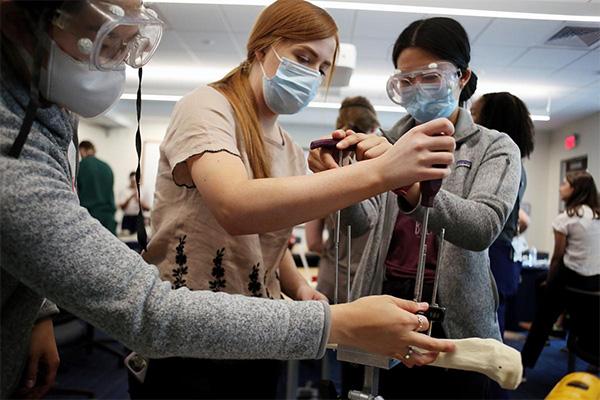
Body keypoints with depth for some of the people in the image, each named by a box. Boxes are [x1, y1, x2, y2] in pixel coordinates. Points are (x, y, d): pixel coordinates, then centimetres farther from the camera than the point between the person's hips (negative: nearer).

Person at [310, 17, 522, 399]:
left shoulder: (495, 148, -1)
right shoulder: (389, 144, 6)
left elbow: (483, 228, -21)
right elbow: (366, 215, -11)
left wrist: (408, 183, -38)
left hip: (452, 322, -1)